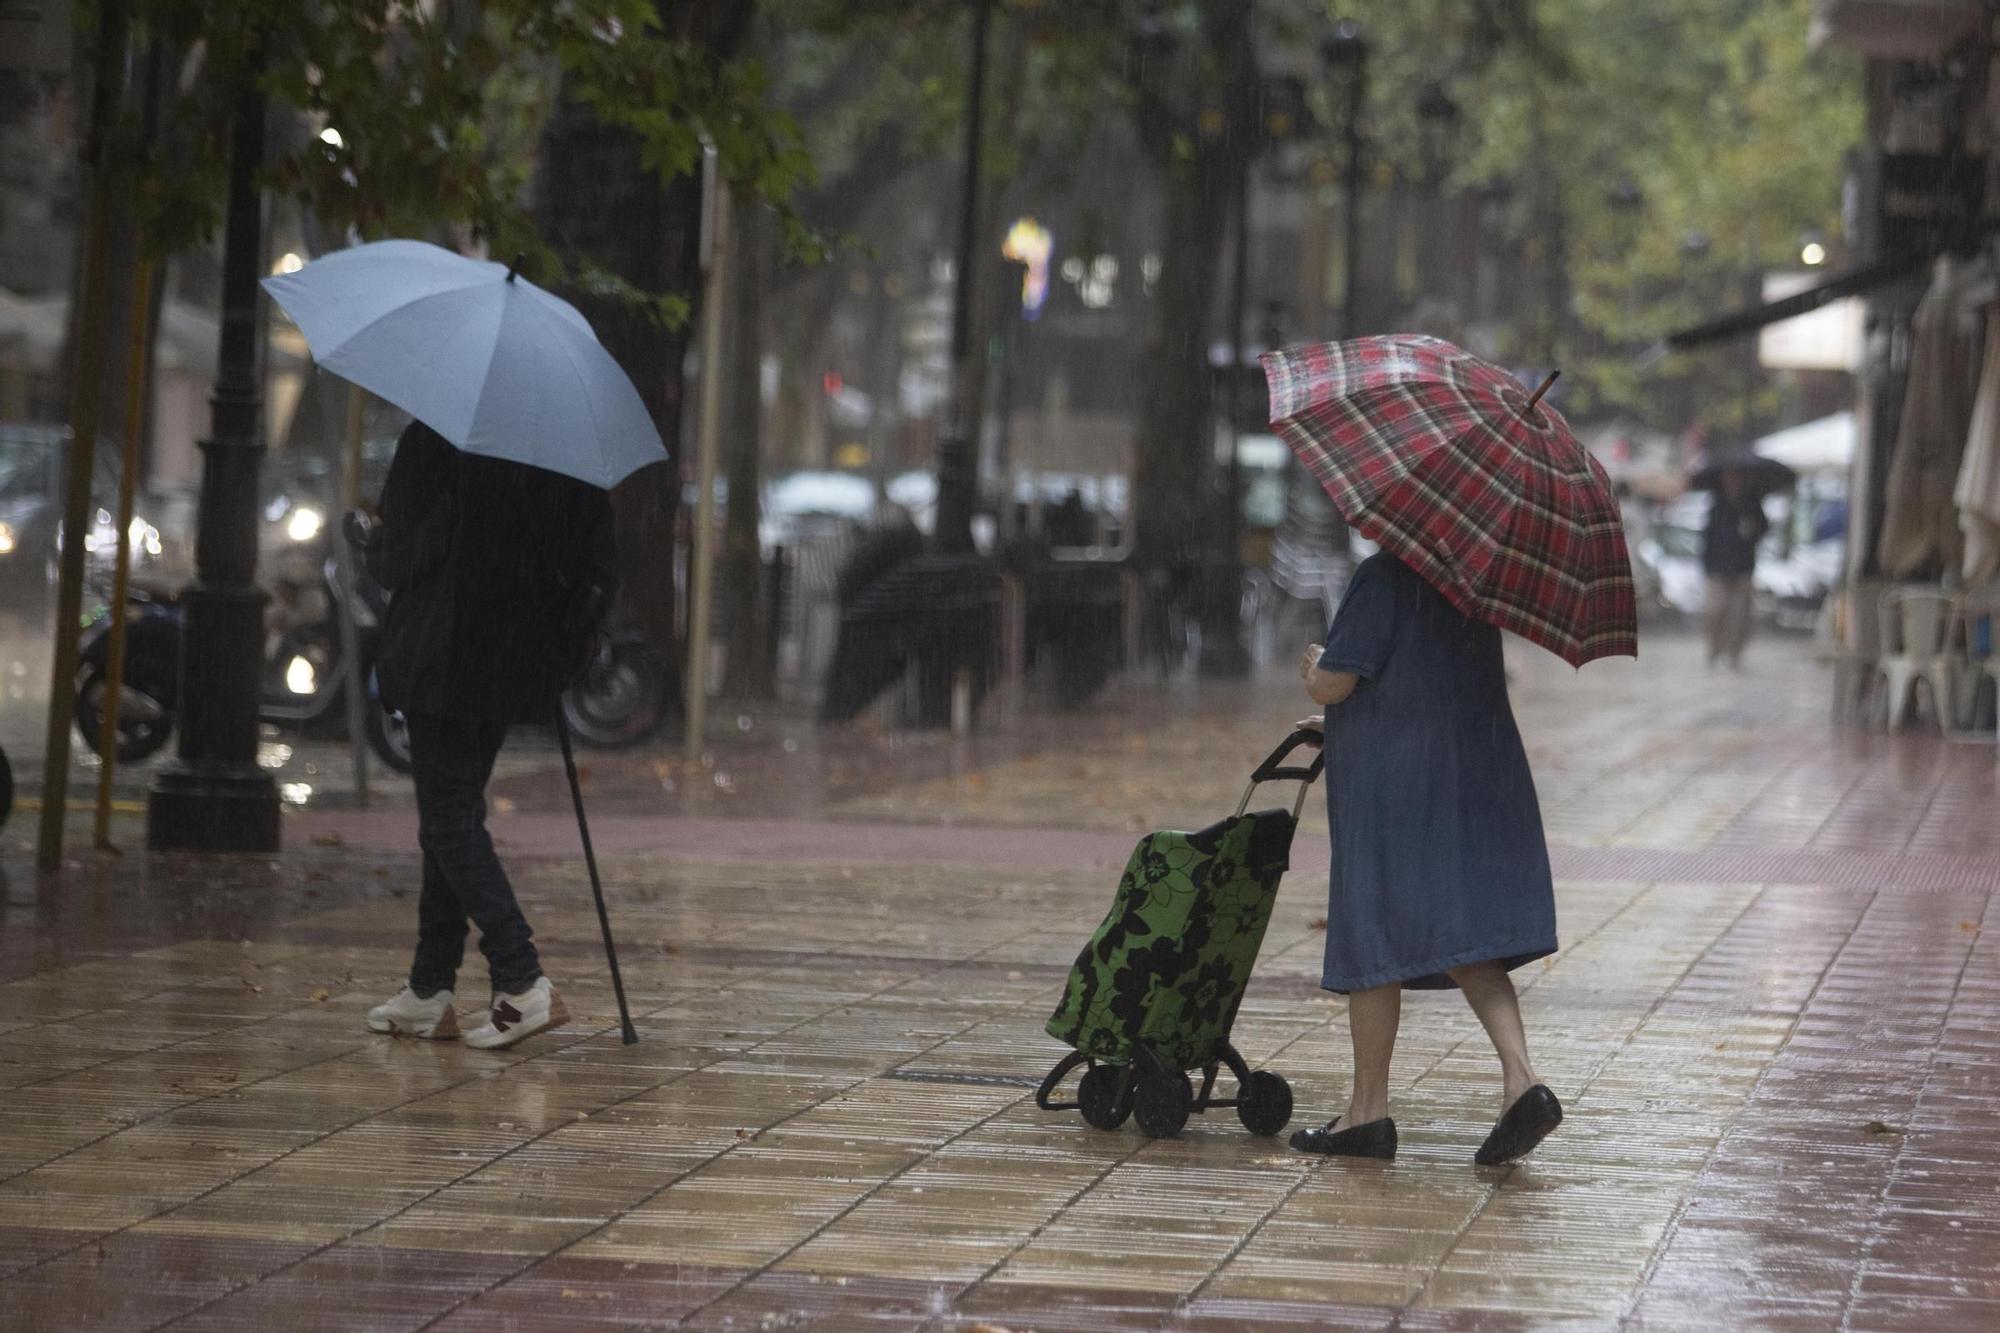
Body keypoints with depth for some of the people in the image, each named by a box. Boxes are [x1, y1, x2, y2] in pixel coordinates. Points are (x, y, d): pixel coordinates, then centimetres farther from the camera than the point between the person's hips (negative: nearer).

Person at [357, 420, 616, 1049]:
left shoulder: (430, 443, -13)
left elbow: (401, 553, -12)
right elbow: (596, 562, 4)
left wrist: (370, 545, 11)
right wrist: (564, 649, 12)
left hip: (443, 660, -6)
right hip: (517, 665, 6)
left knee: (449, 820, -3)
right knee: (457, 813, 16)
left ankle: (523, 982, -16)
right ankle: (428, 994, 19)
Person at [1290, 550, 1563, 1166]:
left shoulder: (1384, 578, -14)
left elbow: (1334, 684, -17)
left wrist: (1315, 670, 7)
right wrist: (1339, 720, 34)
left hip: (1391, 792, -7)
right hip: (1479, 781, 7)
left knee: (1373, 944, 3)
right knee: (1466, 940, 8)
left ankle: (1368, 1112, 9)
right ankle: (1521, 1080, -10)